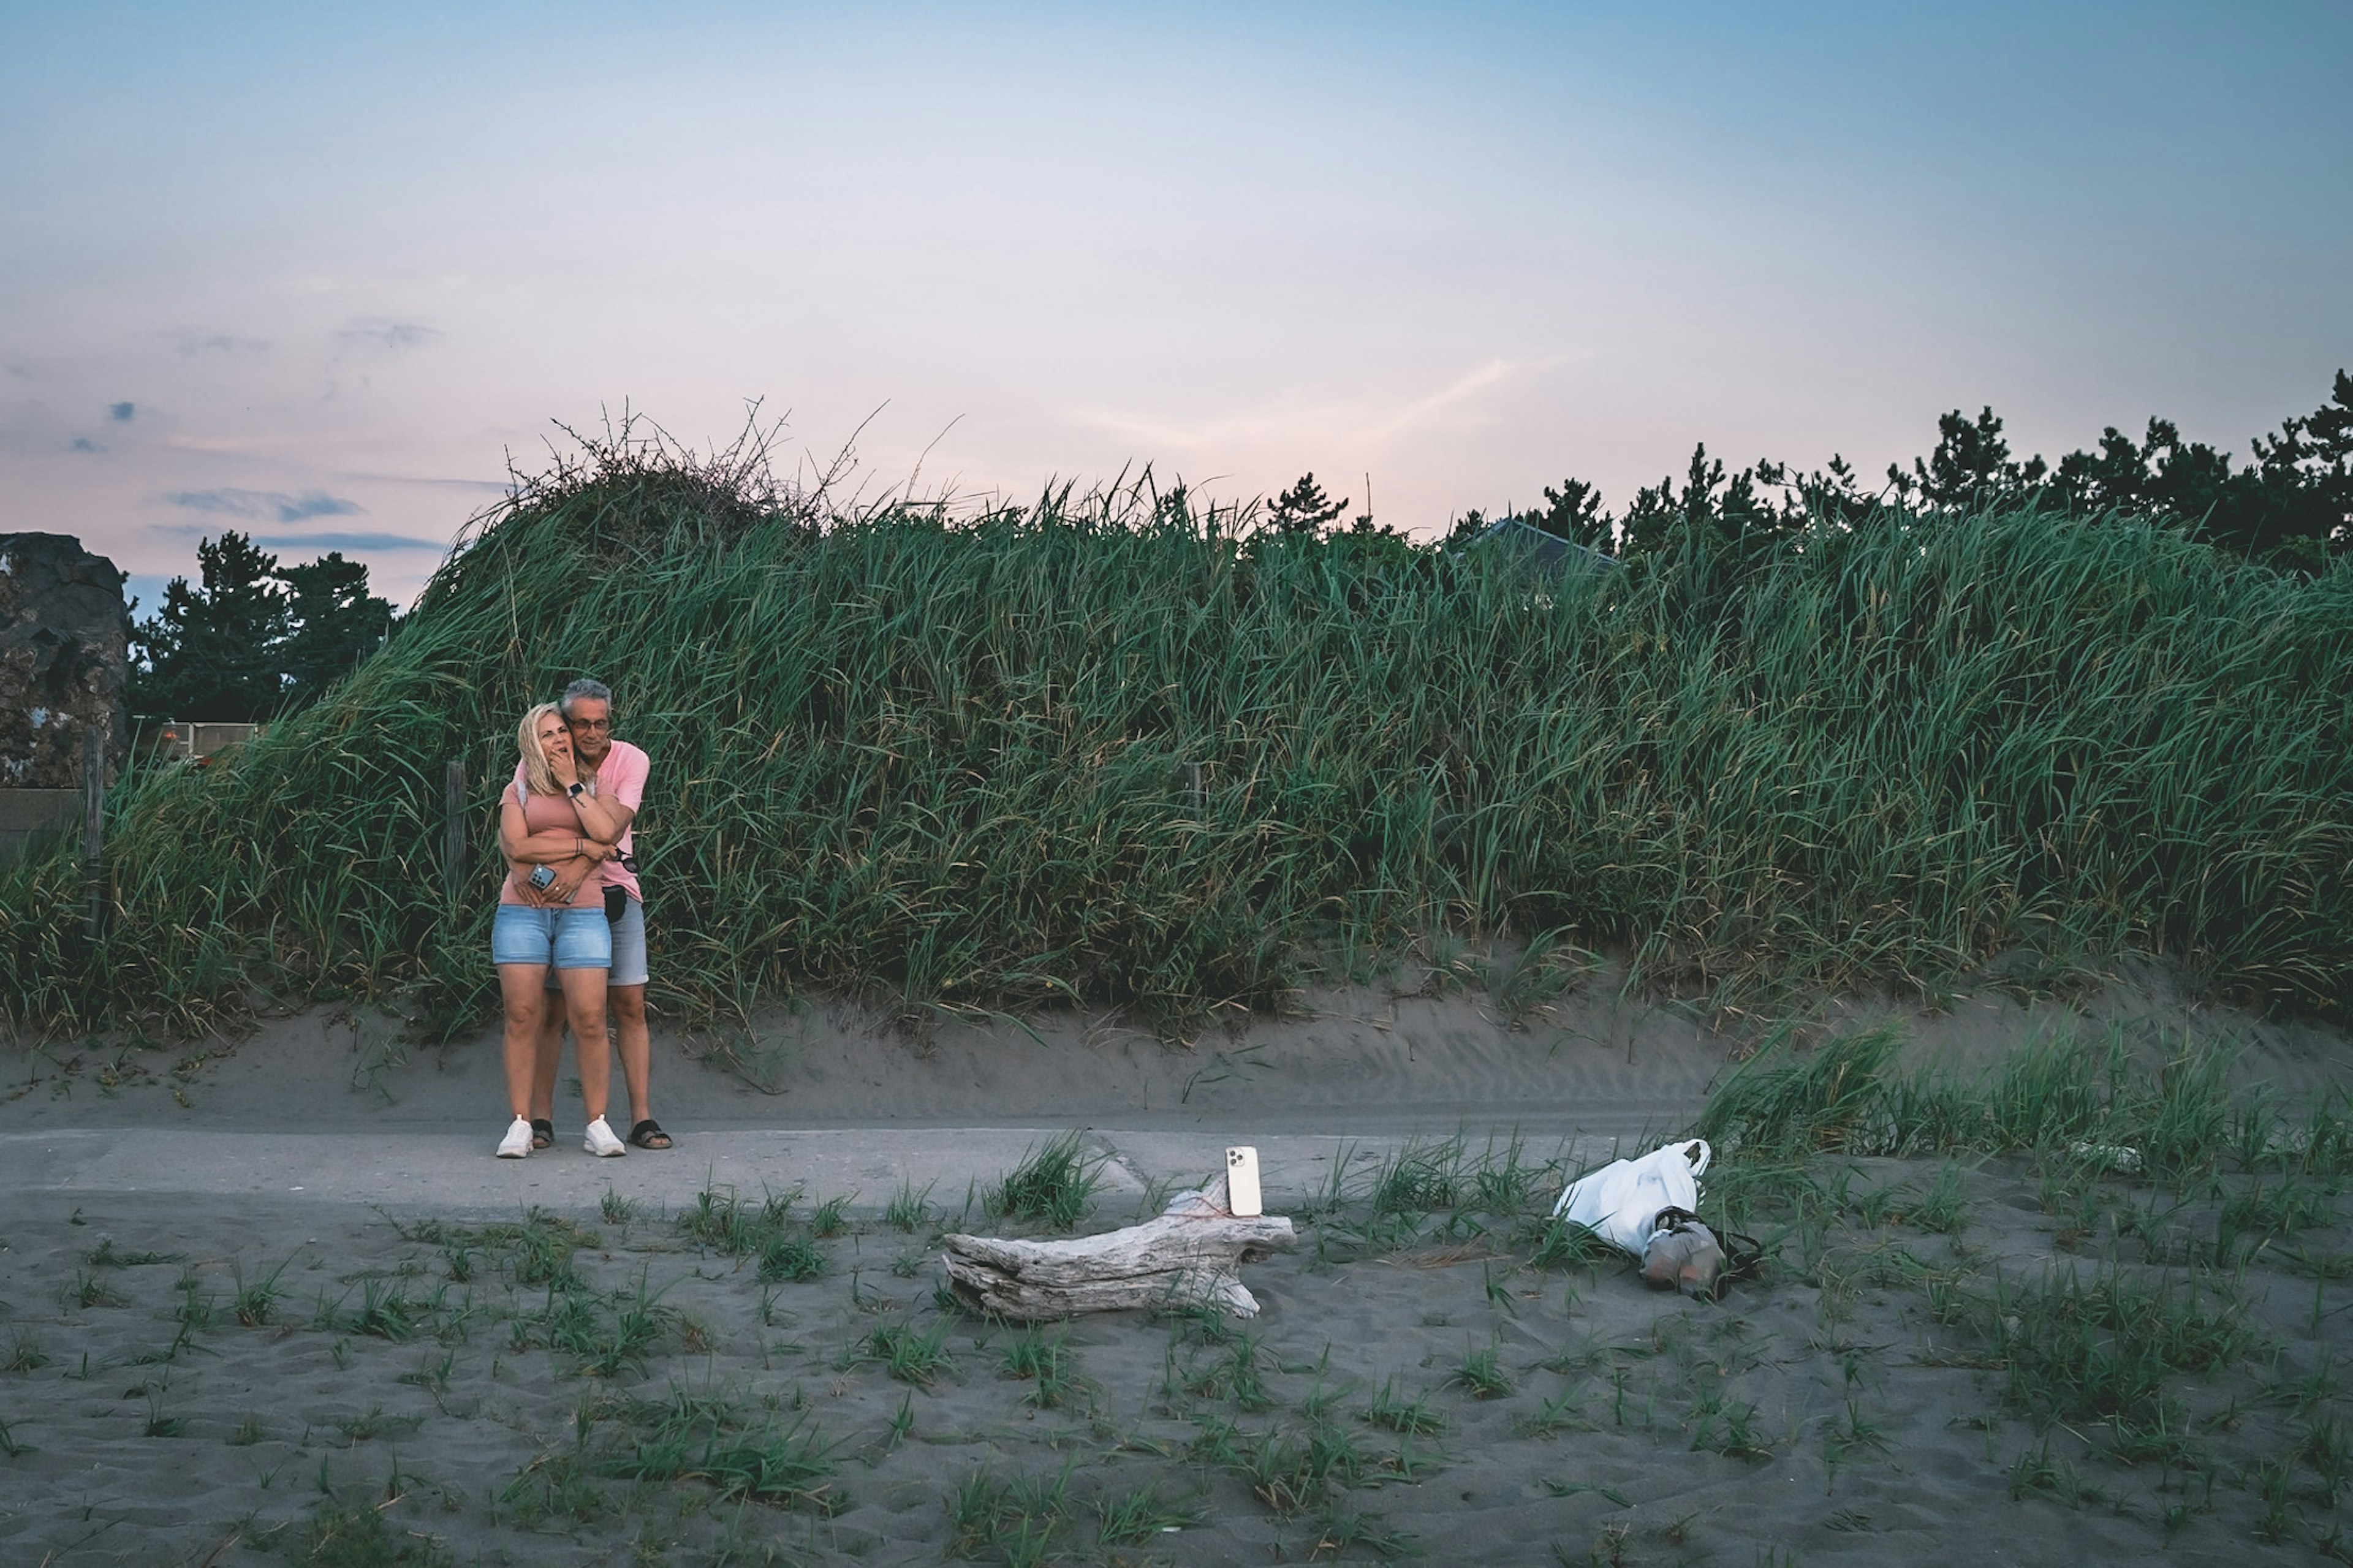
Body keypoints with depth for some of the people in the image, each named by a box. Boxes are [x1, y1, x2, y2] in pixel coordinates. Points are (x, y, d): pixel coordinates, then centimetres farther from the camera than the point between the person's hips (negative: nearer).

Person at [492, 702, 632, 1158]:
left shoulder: (591, 786, 15)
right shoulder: (518, 792, 13)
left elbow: (607, 833, -6)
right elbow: (517, 847, -4)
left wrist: (572, 784, 0)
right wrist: (581, 846, -5)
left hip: (582, 910, 0)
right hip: (521, 910, 0)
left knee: (590, 1019, -8)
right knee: (522, 1018, -5)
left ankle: (598, 1125, -2)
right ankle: (520, 1125, 0)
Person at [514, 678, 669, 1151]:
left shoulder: (631, 761, -6)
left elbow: (616, 823, -18)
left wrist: (581, 865, -34)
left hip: (614, 889, 1)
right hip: (553, 893, 0)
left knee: (630, 1004, -2)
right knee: (551, 1007, -3)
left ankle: (641, 1117, 1)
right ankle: (540, 1118, 3)